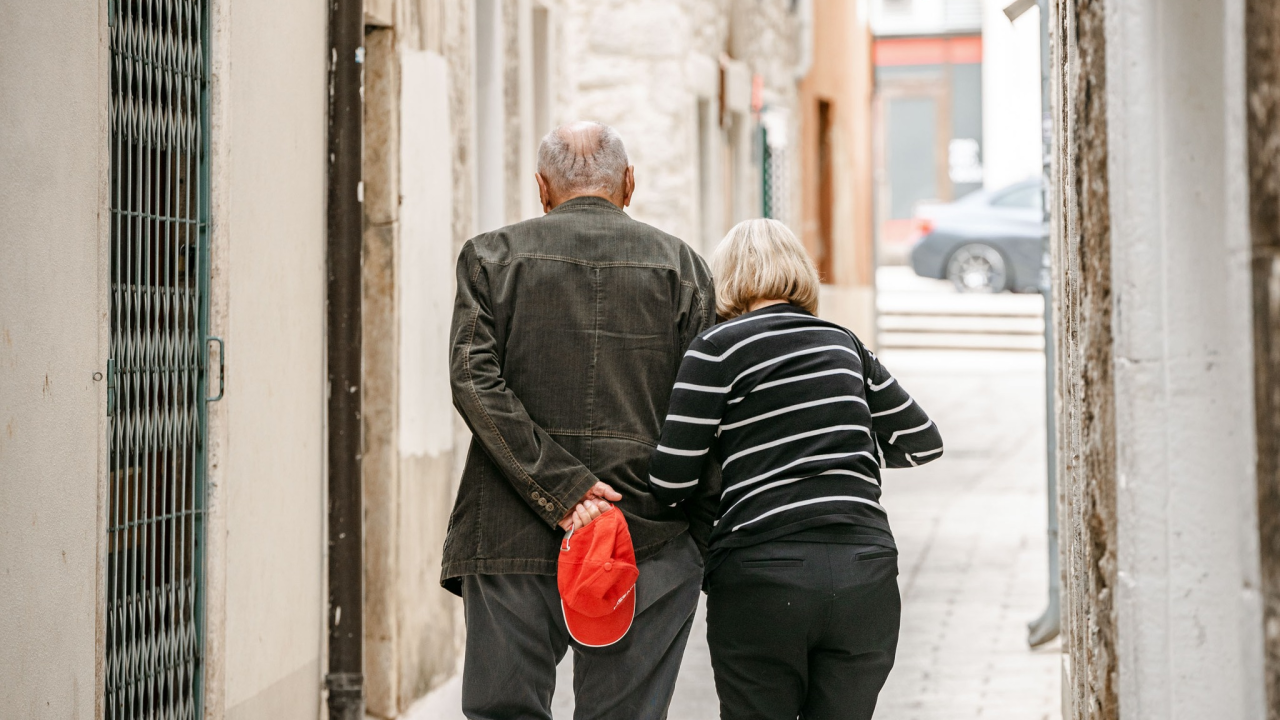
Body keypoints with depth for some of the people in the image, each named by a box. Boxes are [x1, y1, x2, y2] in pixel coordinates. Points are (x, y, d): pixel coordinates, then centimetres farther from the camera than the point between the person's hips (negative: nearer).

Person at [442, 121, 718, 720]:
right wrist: (707, 544, 8)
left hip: (511, 539, 0)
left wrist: (560, 487, -10)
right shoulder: (681, 266, 7)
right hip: (650, 545, 1)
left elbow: (473, 381, -8)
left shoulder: (490, 256, 6)